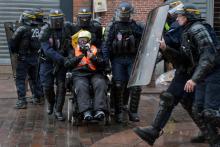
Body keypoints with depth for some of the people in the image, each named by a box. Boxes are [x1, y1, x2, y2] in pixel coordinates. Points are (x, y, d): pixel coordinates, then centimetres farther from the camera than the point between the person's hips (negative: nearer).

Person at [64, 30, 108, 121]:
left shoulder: (96, 50, 22)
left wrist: (93, 57, -8)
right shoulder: (74, 51, 25)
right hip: (79, 75, 0)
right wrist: (78, 57, -3)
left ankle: (100, 110, -46)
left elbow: (102, 64, 8)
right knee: (81, 87, -34)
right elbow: (67, 64, 10)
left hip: (95, 74, 0)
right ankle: (86, 111, -48)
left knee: (100, 85, -33)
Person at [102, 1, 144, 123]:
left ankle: (133, 112, 6)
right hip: (118, 59, -1)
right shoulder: (112, 26, 4)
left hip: (133, 59, 1)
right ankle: (118, 113, 7)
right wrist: (105, 59, -7)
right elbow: (106, 44, 2)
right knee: (118, 86, -4)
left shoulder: (136, 26, 8)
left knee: (136, 85, -6)